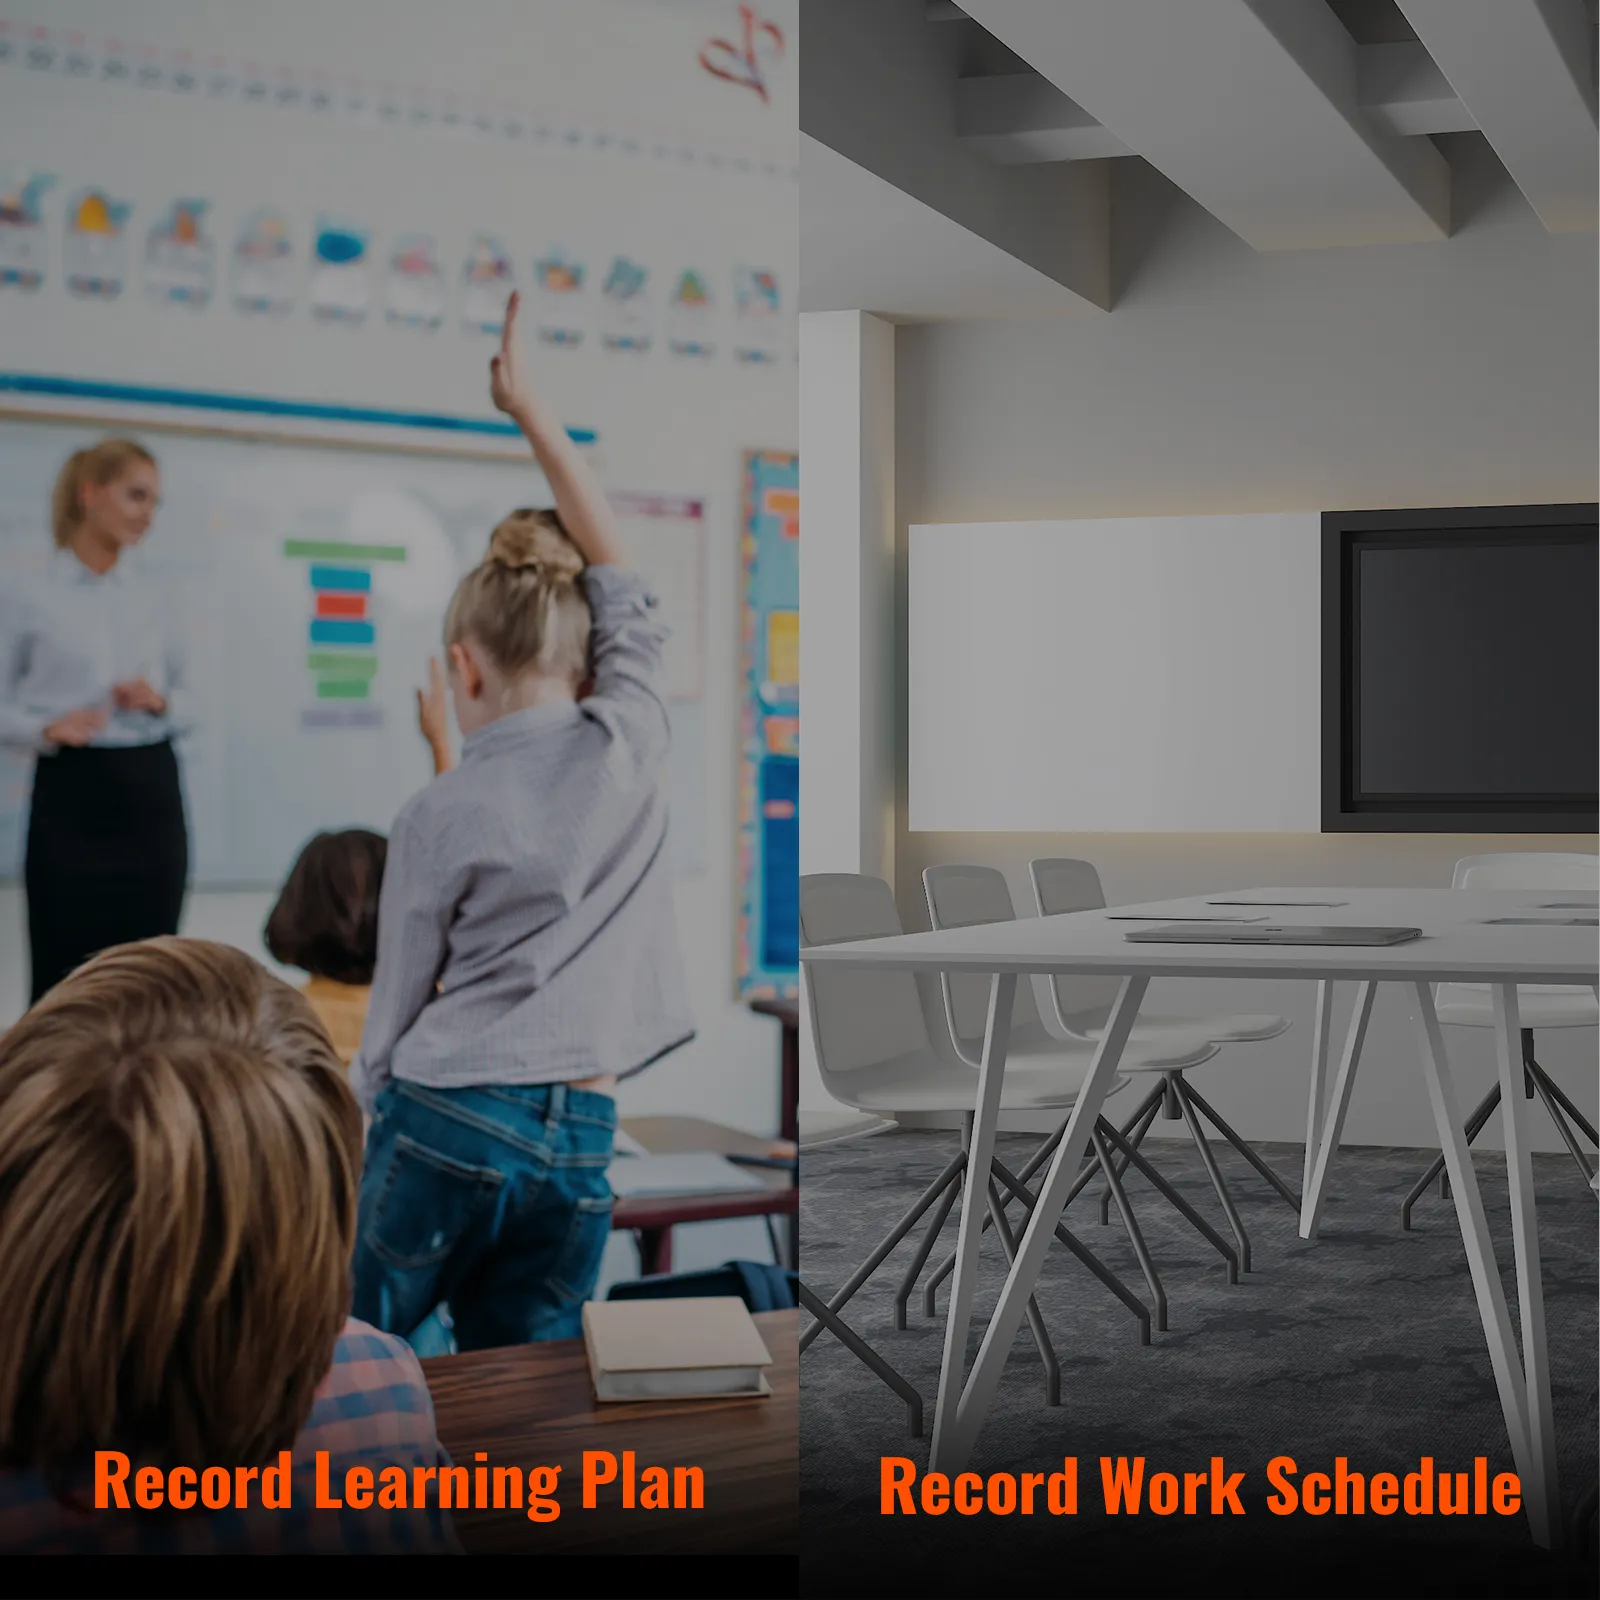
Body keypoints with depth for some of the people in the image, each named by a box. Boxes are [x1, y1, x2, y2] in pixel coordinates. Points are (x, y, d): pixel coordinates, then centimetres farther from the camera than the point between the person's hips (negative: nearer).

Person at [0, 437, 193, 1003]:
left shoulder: (154, 600, 11)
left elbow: (188, 700, 17)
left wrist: (161, 702, -5)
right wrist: (46, 729, -19)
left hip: (151, 792, 4)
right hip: (71, 796, -4)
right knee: (65, 974, -5)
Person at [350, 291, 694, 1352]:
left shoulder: (439, 817, -2)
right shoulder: (631, 744, 4)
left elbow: (397, 1011, 4)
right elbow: (613, 564, 18)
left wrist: (364, 1112, 19)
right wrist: (530, 409, 23)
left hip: (445, 1121, -3)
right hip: (580, 1143, 3)